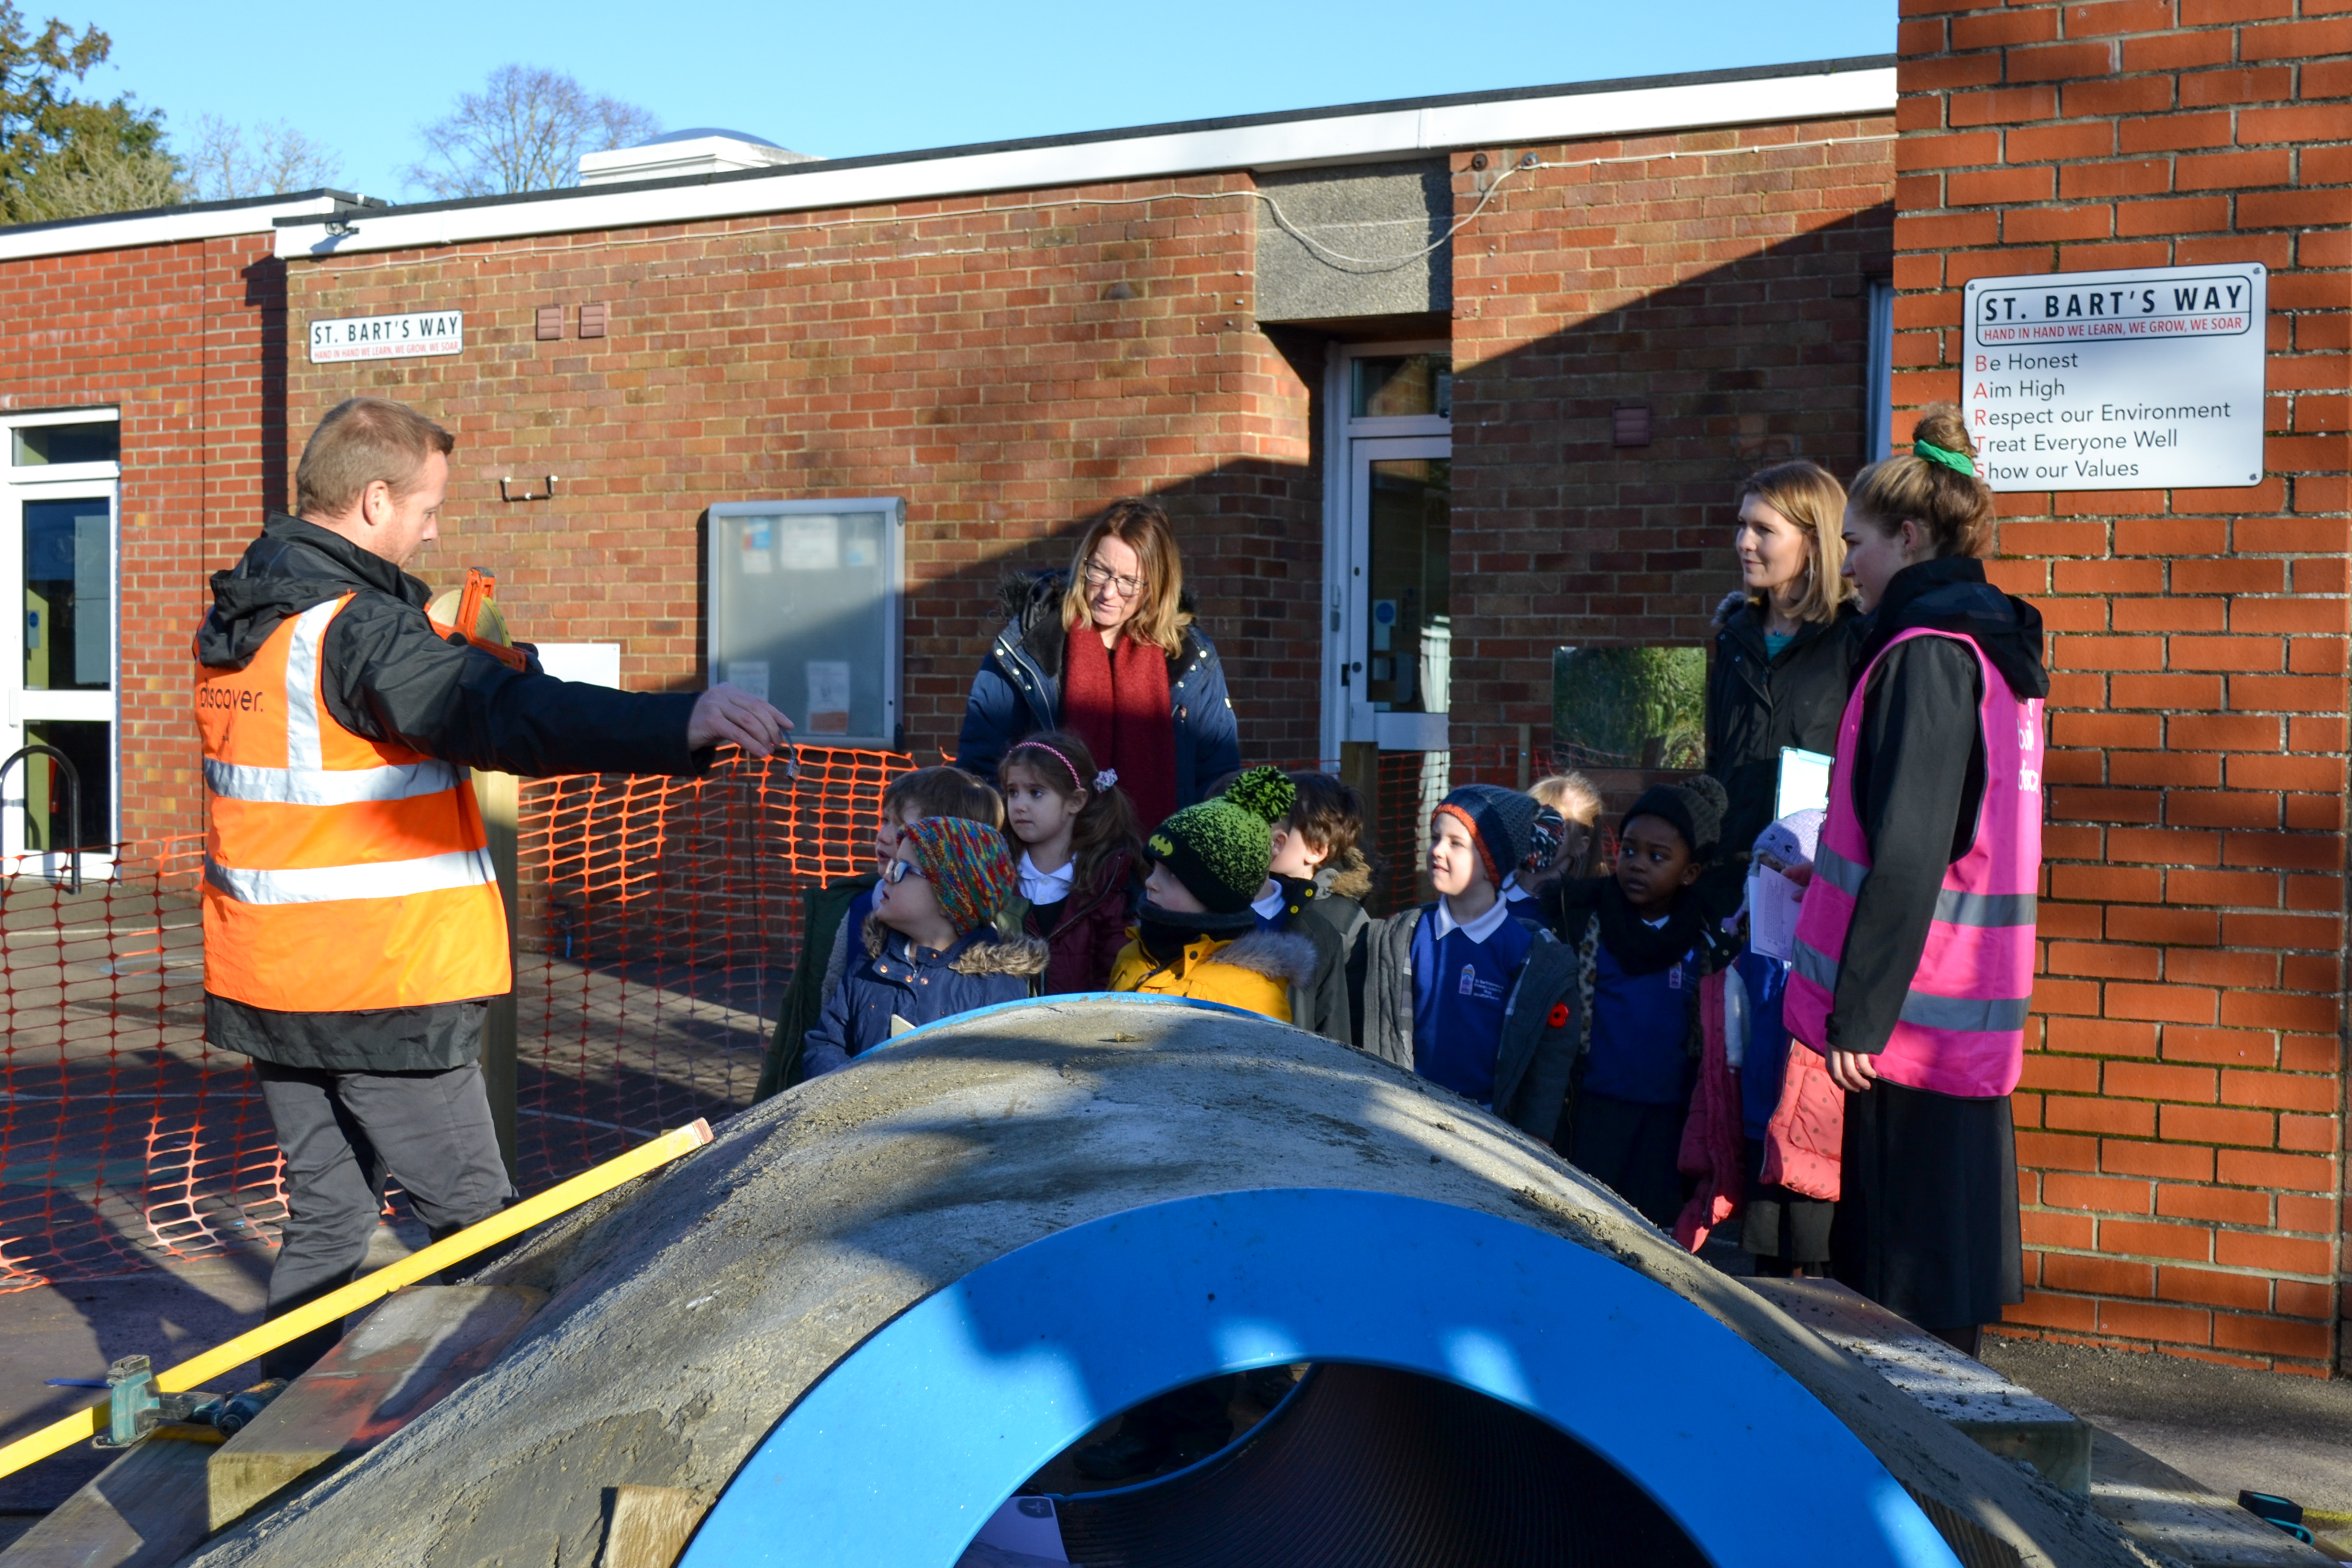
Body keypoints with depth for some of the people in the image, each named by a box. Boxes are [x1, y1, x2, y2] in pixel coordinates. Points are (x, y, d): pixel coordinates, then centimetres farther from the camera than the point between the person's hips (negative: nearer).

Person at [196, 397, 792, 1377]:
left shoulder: (235, 618, 10)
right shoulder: (356, 628, -20)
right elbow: (503, 718, -36)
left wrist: (468, 668, 6)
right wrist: (679, 722, -47)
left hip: (265, 982, 9)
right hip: (380, 992, -9)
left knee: (327, 1213, 17)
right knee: (476, 1224, 4)